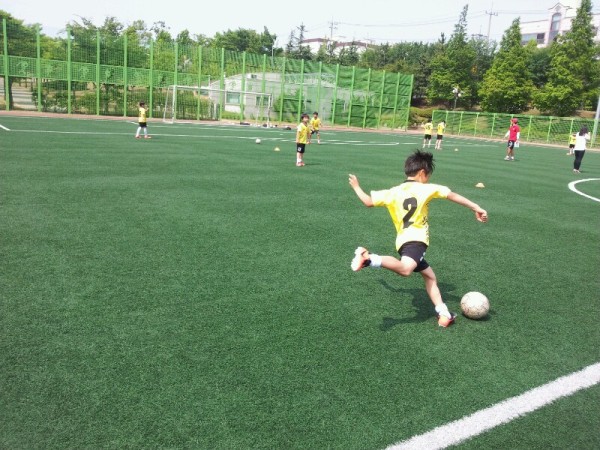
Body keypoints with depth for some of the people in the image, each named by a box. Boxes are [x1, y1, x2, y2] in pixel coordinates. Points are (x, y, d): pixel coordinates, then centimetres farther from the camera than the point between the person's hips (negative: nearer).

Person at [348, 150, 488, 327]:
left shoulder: (393, 192, 14)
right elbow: (452, 195, 0)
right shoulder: (426, 188, 1)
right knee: (405, 269, -34)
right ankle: (368, 258, -43)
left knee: (430, 276, 19)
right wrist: (476, 208, 3)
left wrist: (356, 187, 33)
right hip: (414, 240, -8)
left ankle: (444, 314, 17)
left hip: (405, 241, 8)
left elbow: (369, 201, 16)